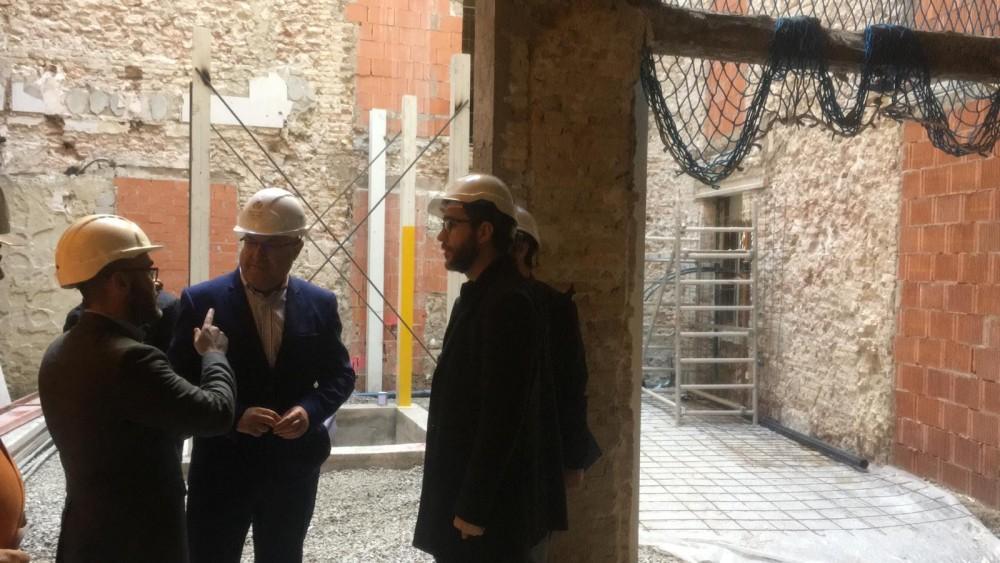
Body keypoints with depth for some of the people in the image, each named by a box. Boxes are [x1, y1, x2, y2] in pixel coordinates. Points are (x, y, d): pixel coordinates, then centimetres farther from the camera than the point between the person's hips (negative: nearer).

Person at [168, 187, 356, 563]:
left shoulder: (320, 304, 0)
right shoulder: (201, 301, -8)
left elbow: (340, 374, 6)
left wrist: (311, 410, -13)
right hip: (220, 470, -2)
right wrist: (233, 417, -21)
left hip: (292, 470, 3)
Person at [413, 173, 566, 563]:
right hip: (470, 497, 9)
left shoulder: (507, 302, -21)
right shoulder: (478, 296, 10)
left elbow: (503, 417, -24)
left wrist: (473, 510, -19)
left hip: (493, 512, -9)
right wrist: (463, 502, 15)